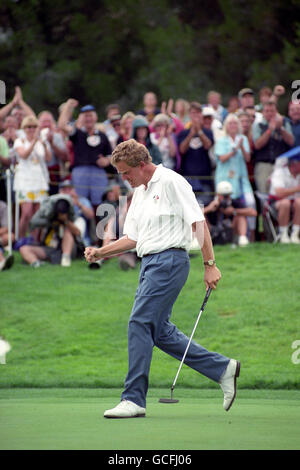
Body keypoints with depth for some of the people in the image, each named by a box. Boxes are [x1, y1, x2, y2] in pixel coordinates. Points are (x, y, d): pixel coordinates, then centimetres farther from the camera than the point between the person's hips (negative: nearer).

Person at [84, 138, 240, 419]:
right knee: (160, 331, 7)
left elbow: (198, 222, -12)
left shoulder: (171, 182, -8)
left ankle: (134, 399, -9)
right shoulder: (139, 193, 19)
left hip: (169, 259, -9)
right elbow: (133, 238, 22)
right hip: (149, 263, 9)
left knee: (140, 323, -13)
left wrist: (209, 265, -16)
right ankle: (222, 369, 16)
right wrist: (100, 252, 8)